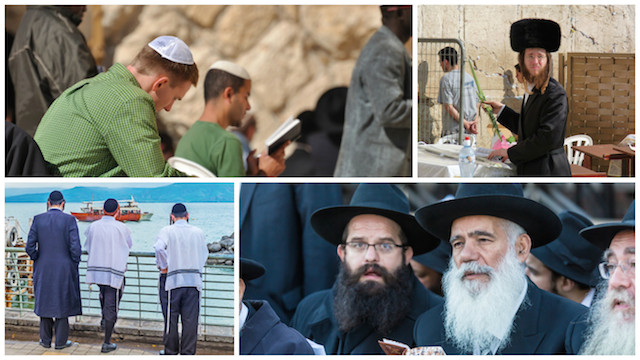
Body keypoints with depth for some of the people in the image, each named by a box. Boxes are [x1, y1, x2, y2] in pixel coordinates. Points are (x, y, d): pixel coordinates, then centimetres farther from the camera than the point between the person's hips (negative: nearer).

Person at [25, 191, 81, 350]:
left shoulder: (38, 219, -3)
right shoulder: (69, 220, -9)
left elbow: (30, 247, -4)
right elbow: (75, 248, -13)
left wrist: (37, 260, 11)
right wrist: (74, 265, 2)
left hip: (43, 269, 2)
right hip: (64, 269, -2)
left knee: (45, 301, 14)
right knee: (63, 303, 8)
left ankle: (45, 340, 20)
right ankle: (61, 341, 11)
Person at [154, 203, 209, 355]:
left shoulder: (167, 231, -1)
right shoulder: (198, 232, 7)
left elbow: (159, 247, -18)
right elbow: (205, 254, 14)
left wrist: (163, 266, -5)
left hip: (174, 280, -2)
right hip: (194, 280, 2)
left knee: (171, 319, 7)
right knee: (190, 319, 4)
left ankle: (171, 352, 13)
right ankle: (188, 353, 5)